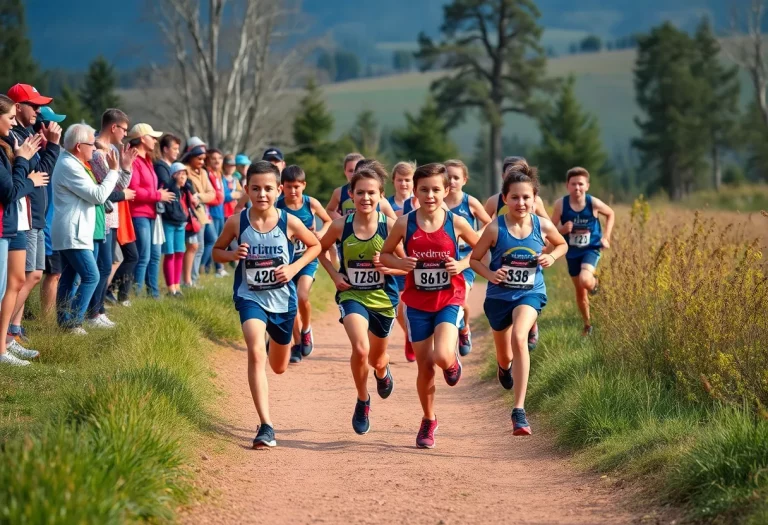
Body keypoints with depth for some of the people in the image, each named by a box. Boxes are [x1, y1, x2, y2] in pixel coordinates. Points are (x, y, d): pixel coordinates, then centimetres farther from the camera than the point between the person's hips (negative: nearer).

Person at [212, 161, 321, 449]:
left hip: (283, 299, 2)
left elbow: (315, 245, 5)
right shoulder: (236, 222, -11)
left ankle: (280, 342, 60)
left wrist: (294, 267, -11)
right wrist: (232, 255, -17)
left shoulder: (288, 222, -11)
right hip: (250, 297, -2)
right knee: (256, 353, -27)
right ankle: (266, 426, -27)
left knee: (279, 366, 20)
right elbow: (216, 250, 5)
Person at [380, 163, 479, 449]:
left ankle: (453, 363, 16)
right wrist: (400, 263, -15)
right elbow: (385, 254, 6)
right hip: (417, 303, 2)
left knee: (442, 357, -23)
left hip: (449, 300, -2)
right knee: (424, 367, 6)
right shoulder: (405, 224, -6)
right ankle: (428, 422, 27)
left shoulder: (456, 223, -7)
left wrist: (463, 264, -11)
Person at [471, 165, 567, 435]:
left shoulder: (543, 226, -9)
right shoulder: (495, 229, -15)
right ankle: (504, 367, 62)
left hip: (530, 293, -1)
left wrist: (552, 256, -10)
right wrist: (489, 274, -23)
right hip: (499, 295, 1)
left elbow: (562, 244, 12)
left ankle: (519, 411, -29)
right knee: (505, 356, 18)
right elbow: (475, 259, -4)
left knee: (519, 338, -31)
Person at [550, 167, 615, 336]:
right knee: (580, 292, 13)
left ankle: (594, 282, 7)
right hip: (572, 252, 2)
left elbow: (611, 214, 5)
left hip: (591, 249, -2)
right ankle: (587, 324, 34)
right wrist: (562, 229, -26)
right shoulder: (561, 204, -14)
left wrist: (606, 237, -1)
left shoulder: (594, 203, -15)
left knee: (585, 281, -31)